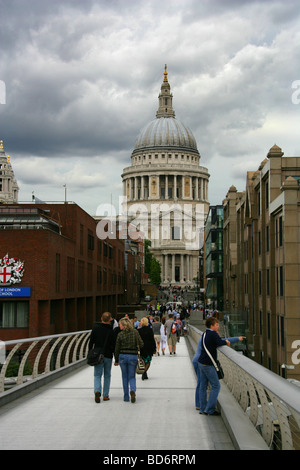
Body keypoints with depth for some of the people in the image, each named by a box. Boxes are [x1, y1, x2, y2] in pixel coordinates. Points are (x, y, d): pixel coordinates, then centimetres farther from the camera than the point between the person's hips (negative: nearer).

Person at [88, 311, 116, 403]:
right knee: (107, 376, 12)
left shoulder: (95, 328, -4)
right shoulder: (112, 330, -8)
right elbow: (114, 345, -6)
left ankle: (97, 391, -20)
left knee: (97, 375, 4)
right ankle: (105, 395, 15)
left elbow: (91, 341, -2)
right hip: (108, 356, 0)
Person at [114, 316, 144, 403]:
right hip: (133, 356, 0)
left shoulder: (120, 334, -6)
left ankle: (126, 397, 15)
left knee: (125, 377, 13)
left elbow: (117, 348, 0)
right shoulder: (135, 332, -4)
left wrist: (116, 360, 10)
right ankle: (133, 390, -19)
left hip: (122, 356, 0)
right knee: (132, 376, 10)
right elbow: (141, 344, -5)